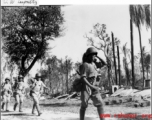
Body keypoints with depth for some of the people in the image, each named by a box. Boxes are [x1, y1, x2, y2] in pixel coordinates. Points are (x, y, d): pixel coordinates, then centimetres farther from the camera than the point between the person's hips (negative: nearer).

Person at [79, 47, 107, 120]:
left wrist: (97, 57, 7)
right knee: (84, 106, 0)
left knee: (100, 104, -3)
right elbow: (83, 78, -19)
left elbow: (104, 63, 18)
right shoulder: (84, 65, -12)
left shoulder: (94, 63, 12)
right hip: (86, 87, -7)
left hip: (93, 88, 7)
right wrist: (91, 86, -26)